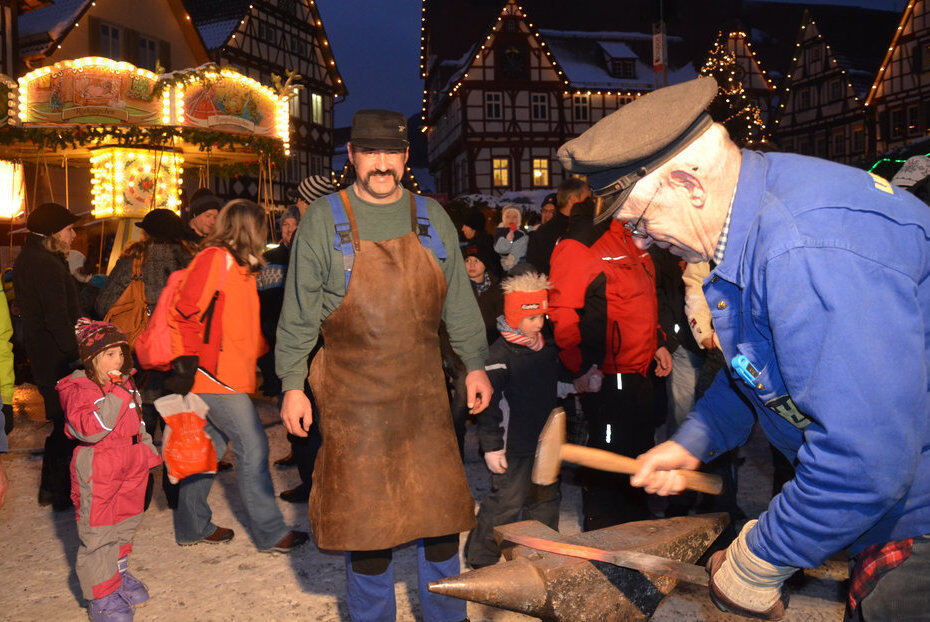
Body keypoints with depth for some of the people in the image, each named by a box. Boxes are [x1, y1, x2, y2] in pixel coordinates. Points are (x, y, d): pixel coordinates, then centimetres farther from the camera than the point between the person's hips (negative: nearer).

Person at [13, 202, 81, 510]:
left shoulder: (26, 260, 13)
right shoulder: (46, 265, -19)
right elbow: (58, 319, -23)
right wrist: (77, 355, -20)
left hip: (40, 354, 10)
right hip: (57, 357, -10)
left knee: (60, 419, 20)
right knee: (65, 424, 1)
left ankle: (51, 488, 30)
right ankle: (60, 493, 11)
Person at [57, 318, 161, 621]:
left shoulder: (125, 383, 7)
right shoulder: (77, 389, -16)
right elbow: (89, 430, -29)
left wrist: (148, 450, 19)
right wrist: (116, 397, -31)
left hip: (131, 466, 7)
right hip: (97, 473, -7)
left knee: (125, 526, 20)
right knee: (97, 534, 1)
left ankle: (118, 576, 39)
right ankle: (102, 596, 13)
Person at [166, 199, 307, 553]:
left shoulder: (237, 265, 18)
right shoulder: (216, 259, -12)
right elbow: (188, 312, -16)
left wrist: (257, 356, 20)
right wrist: (187, 364, -15)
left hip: (228, 374, 10)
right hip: (215, 376, -10)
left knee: (210, 447, 15)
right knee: (252, 446, -7)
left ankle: (192, 527, 26)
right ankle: (271, 533, 1)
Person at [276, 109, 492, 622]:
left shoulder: (432, 218, 8)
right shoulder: (323, 220, -1)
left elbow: (458, 300, 13)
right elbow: (298, 312, 0)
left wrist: (475, 364, 11)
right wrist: (292, 386, -3)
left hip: (425, 393, 3)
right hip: (353, 399, -2)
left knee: (440, 507, 9)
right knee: (365, 517, 5)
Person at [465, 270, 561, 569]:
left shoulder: (548, 345, 7)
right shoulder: (500, 353, -15)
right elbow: (489, 403, -16)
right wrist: (491, 446, -17)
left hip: (545, 441, 7)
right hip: (514, 445, -7)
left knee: (546, 499, 18)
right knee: (505, 502, -2)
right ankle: (480, 558, 15)